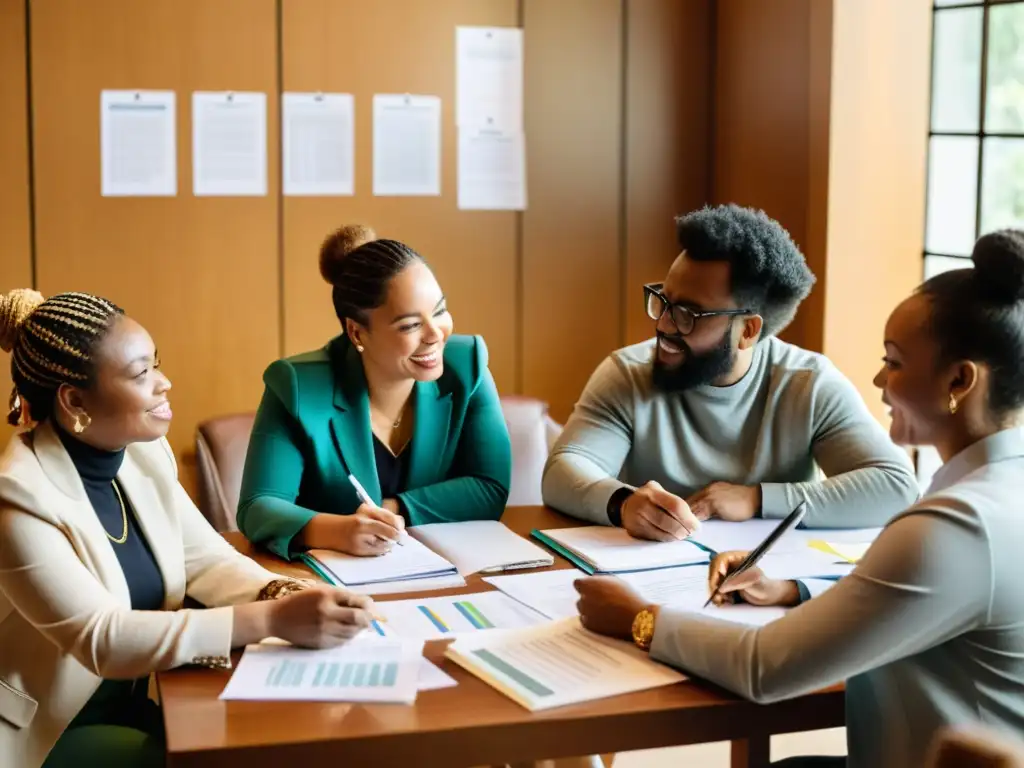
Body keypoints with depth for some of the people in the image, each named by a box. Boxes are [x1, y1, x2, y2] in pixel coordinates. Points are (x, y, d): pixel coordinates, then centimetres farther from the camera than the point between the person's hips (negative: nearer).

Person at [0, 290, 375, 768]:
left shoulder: (144, 452, -1)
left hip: (134, 698, 7)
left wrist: (281, 594, -20)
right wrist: (271, 619, -37)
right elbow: (101, 638, -31)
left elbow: (206, 559, 3)